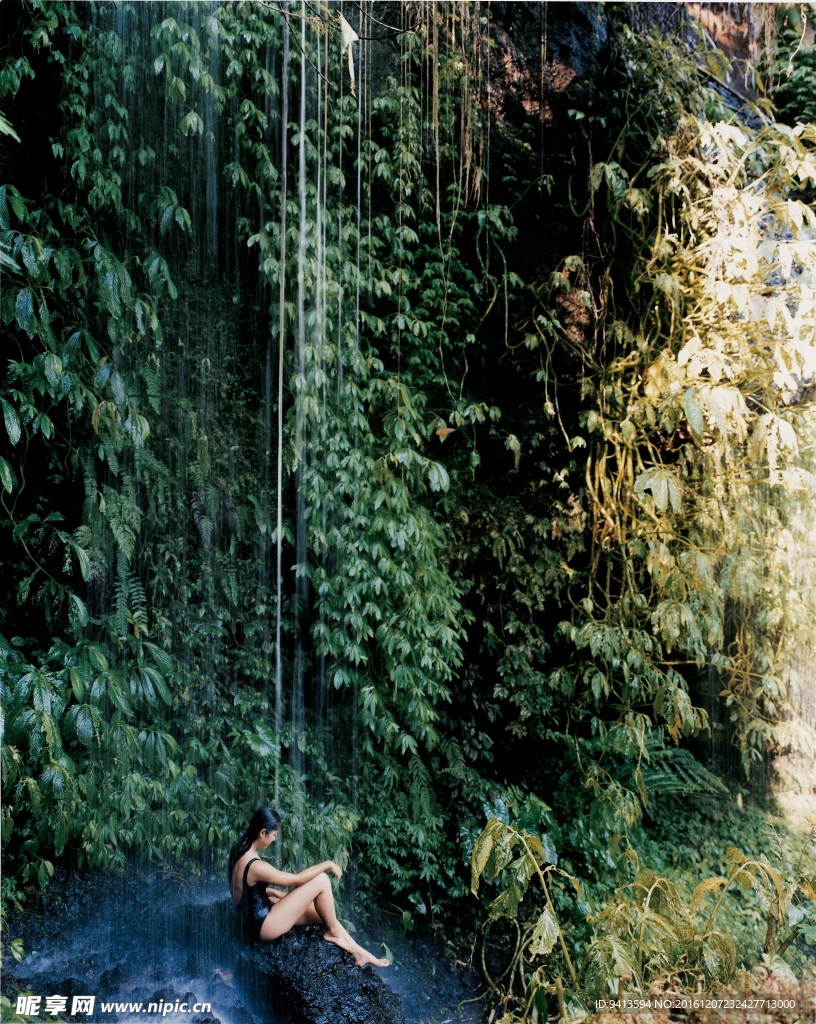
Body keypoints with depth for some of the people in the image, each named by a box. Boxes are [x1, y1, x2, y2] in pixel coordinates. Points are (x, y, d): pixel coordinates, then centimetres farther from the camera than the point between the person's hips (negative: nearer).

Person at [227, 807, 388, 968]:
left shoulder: (239, 851, 0)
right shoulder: (255, 866, -29)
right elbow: (297, 879, -20)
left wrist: (276, 893, 12)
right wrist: (328, 864, -9)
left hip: (255, 919, 10)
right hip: (263, 926, -10)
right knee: (321, 880, -14)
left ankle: (357, 951, 18)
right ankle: (333, 932, 8)